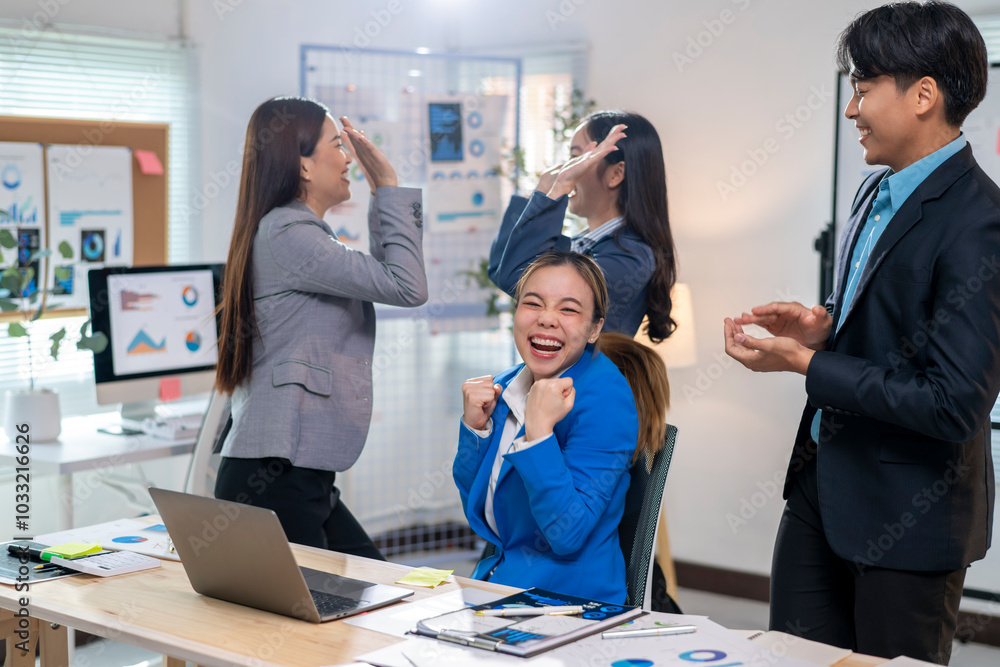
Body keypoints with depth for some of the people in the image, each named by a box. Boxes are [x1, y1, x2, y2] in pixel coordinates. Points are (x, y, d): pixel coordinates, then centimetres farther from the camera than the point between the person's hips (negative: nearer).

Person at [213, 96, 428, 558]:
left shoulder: (304, 233, 19)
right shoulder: (287, 234, -13)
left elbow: (382, 277, 26)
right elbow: (408, 287, -17)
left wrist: (381, 192, 20)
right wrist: (389, 186, -7)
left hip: (305, 478, 10)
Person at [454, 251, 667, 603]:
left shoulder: (605, 397, -16)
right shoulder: (507, 387, 5)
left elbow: (567, 536, -22)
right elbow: (478, 512, 8)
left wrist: (538, 430, -28)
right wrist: (474, 426, -4)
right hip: (494, 578, 7)